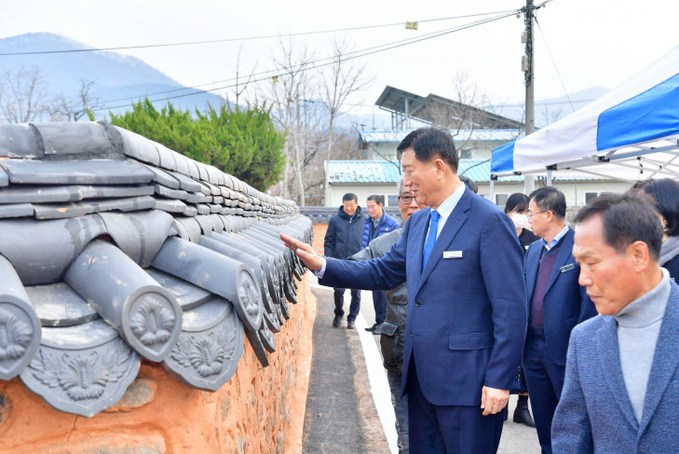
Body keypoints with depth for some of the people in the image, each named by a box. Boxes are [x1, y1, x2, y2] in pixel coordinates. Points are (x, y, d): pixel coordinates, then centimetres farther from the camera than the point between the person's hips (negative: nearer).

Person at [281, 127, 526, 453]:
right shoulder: (417, 222, 10)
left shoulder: (490, 222, -14)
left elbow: (510, 309, -15)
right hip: (420, 377, 8)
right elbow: (384, 272, 16)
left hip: (467, 382, -7)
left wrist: (499, 380, -16)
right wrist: (322, 265, 5)